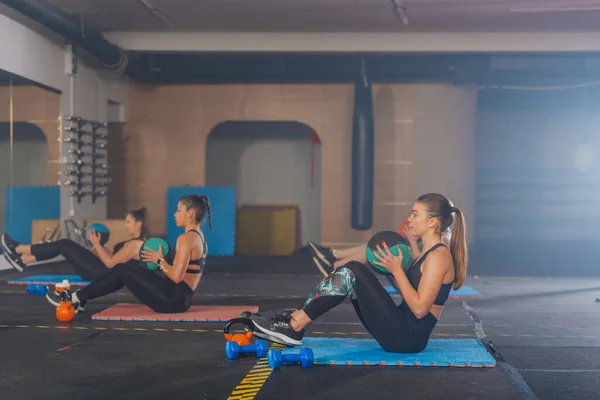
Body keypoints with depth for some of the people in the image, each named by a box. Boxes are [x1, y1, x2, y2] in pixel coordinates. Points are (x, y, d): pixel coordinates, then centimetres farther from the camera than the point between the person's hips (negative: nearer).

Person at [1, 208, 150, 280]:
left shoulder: (135, 245, -19)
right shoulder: (137, 242, 12)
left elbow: (110, 263, -23)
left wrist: (96, 244, -14)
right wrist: (98, 245, 11)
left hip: (103, 274, -9)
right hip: (103, 272, 9)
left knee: (64, 245, -5)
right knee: (64, 246, 8)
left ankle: (17, 250, 6)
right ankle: (22, 260, 12)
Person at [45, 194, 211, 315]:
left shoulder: (187, 238, -17)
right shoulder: (198, 236, 14)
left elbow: (176, 276, -23)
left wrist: (159, 260, -7)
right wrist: (163, 260, 14)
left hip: (173, 299, -9)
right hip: (179, 298, 9)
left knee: (122, 271, -2)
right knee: (124, 271, 13)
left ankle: (76, 299, 8)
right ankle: (80, 298, 17)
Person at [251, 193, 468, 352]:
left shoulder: (439, 255, -14)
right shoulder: (427, 253, 15)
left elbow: (419, 307, -20)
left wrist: (397, 270, -17)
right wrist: (392, 268, 9)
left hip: (408, 337, -10)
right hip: (401, 330, 10)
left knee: (353, 272, -16)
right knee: (348, 273, 3)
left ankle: (294, 327, -14)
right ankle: (295, 320, -4)